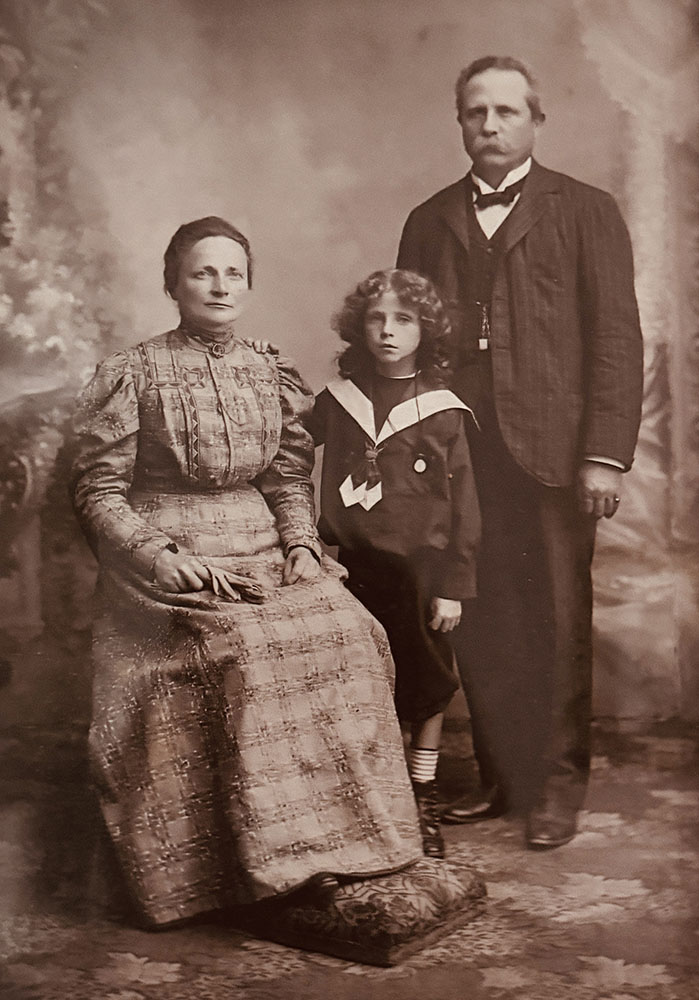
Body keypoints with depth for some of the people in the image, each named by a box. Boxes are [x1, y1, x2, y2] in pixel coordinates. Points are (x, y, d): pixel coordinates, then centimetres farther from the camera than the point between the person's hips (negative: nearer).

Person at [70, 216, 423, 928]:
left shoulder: (270, 377, 14)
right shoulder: (131, 374, 0)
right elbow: (98, 494, -2)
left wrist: (300, 547, -2)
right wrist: (164, 559, -15)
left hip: (263, 553, 4)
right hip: (166, 563, -4)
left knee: (347, 630, -21)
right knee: (242, 648, -30)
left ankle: (339, 837, -10)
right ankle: (277, 860, -18)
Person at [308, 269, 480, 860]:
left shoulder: (442, 411, -3)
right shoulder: (337, 400, 2)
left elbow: (464, 507, -2)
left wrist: (453, 586, -5)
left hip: (422, 567, -1)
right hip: (356, 566, 2)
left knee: (426, 687, 9)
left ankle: (424, 804, 25)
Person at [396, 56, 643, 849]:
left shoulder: (585, 212, 7)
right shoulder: (428, 221, 16)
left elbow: (616, 336, 0)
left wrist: (605, 452, -10)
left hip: (550, 450, -2)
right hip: (458, 451, 3)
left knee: (557, 627, 2)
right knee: (478, 627, 5)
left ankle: (556, 787, 16)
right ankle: (500, 777, 20)